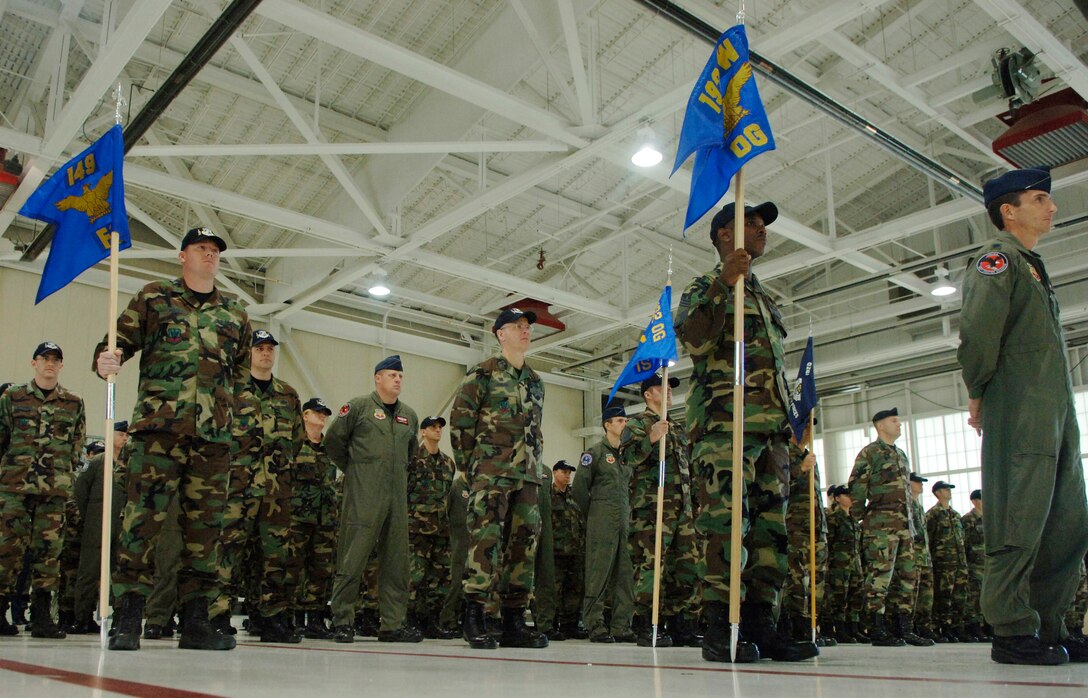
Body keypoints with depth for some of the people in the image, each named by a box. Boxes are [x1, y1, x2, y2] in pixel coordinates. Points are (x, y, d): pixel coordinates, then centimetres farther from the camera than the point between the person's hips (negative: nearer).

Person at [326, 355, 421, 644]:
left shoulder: (409, 415, 16)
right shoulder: (358, 406, 0)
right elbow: (334, 440, 4)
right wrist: (352, 469, 7)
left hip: (397, 496, 6)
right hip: (362, 495, -6)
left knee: (396, 560, 6)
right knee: (353, 556, -7)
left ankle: (393, 624, 13)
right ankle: (342, 621, 3)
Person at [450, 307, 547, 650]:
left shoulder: (535, 381, 21)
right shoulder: (482, 374, 2)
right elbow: (459, 420, -2)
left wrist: (536, 465, 15)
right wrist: (469, 465, -3)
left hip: (528, 476, 6)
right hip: (492, 472, -6)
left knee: (524, 542, 4)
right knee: (487, 539, -12)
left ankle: (515, 621, 9)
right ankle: (473, 616, -6)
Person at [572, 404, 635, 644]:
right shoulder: (595, 452, -3)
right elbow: (579, 488, -3)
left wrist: (628, 512, 16)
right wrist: (594, 513, 4)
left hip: (625, 522, 7)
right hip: (602, 523, -6)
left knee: (626, 575, 5)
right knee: (599, 574, -5)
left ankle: (621, 626, 11)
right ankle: (596, 626, 1)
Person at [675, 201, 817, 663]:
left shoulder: (765, 299, 29)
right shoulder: (704, 288, 7)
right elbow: (693, 340, -13)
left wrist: (789, 419, 22)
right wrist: (723, 283, -18)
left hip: (772, 426, 8)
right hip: (724, 421, -7)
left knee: (770, 525, 2)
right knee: (724, 521, -13)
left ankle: (760, 625, 6)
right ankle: (719, 628, -11)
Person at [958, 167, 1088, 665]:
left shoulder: (1031, 265, 26)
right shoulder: (998, 260, -4)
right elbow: (978, 329, -19)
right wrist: (979, 392, -11)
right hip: (1019, 415, -9)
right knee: (1019, 525, -8)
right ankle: (1013, 632, -3)